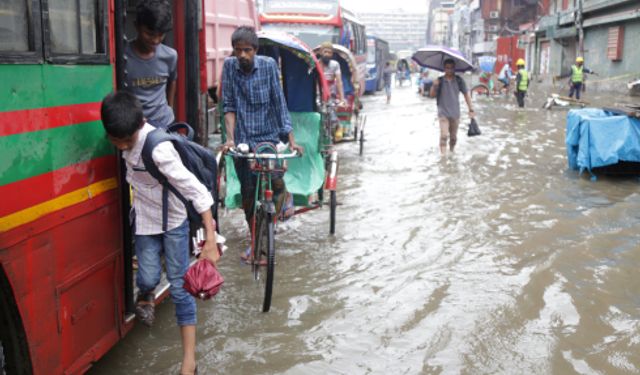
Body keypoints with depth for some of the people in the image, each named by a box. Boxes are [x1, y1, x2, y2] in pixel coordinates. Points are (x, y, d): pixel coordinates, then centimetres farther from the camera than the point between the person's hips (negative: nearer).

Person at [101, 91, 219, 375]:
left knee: (179, 286, -2)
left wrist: (211, 240, -36)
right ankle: (145, 297, 35)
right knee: (148, 278, -4)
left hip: (174, 219, -5)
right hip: (145, 219, 5)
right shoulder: (126, 136, -13)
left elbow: (196, 191, -34)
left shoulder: (158, 149, -33)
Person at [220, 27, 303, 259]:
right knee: (248, 193, 7)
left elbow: (279, 103, -5)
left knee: (277, 183, -19)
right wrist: (230, 138, -11)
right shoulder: (229, 66, -2)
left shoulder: (268, 65, -6)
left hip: (269, 136, -1)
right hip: (243, 140, 2)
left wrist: (290, 138, -9)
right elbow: (229, 106, -1)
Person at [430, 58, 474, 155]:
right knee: (444, 135, -17)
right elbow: (432, 95, -6)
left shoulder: (459, 80, -2)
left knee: (453, 137, 12)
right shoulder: (440, 81, -4)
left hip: (455, 113, 2)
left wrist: (471, 109, 0)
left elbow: (466, 94, 3)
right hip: (443, 113, -2)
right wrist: (434, 86, -25)